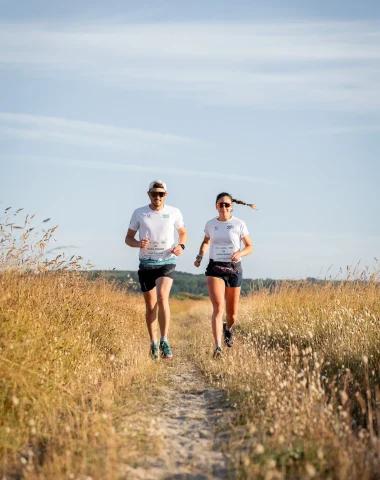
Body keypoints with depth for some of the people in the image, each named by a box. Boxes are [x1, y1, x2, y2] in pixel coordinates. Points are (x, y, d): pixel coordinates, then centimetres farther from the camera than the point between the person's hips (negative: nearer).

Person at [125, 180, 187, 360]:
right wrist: (138, 243, -16)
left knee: (162, 299, -22)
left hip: (167, 262, -1)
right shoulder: (139, 213, 0)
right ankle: (153, 344, 22)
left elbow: (183, 232, 17)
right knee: (150, 306, 7)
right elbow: (128, 238, 7)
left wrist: (180, 246, -4)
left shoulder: (174, 212, 1)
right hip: (146, 264, 1)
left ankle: (164, 341, -18)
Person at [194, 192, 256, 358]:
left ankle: (228, 328, 47)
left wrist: (239, 253, -18)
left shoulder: (239, 224, -2)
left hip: (234, 269, 0)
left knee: (232, 313, 10)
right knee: (218, 307, -22)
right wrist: (200, 256, 5)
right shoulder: (210, 224, 4)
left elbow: (250, 247, 3)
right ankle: (218, 347, -25)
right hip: (214, 269, 0)